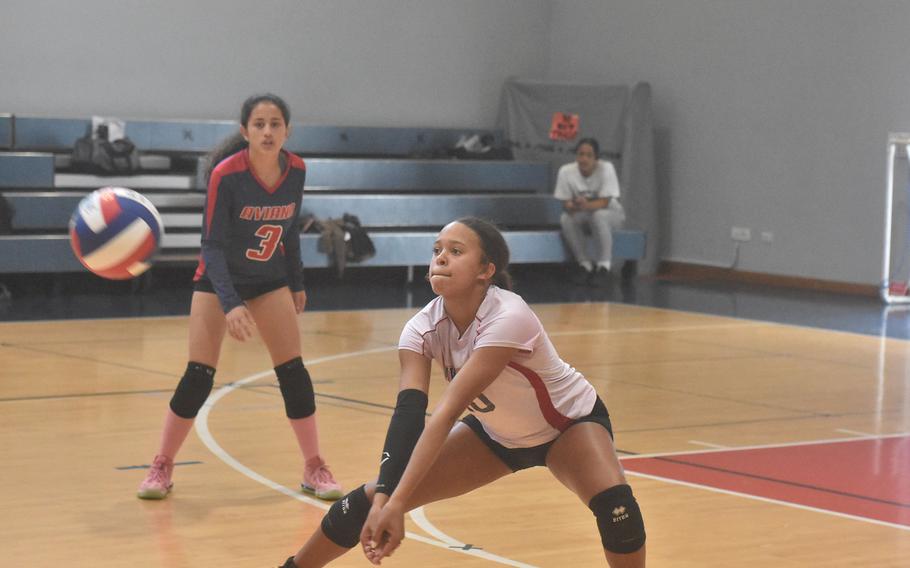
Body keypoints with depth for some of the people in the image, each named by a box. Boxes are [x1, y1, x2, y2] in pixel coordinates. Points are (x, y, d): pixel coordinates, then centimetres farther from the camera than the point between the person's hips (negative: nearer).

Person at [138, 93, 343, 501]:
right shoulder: (226, 174, -26)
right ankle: (162, 467, 7)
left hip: (270, 280, 4)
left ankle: (314, 469, 8)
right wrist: (230, 304, -38)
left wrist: (297, 282, 12)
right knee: (198, 377, -9)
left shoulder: (296, 171, -11)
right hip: (219, 279, -4)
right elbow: (213, 245, -27)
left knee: (293, 371, -3)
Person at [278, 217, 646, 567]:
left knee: (613, 503, -32)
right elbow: (408, 414, -32)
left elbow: (446, 413, -43)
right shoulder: (423, 329, -21)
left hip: (569, 423, -4)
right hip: (496, 432, 5)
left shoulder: (508, 318, -37)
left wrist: (396, 503, -47)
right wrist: (383, 497, -47)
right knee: (372, 499, -5)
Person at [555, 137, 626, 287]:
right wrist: (573, 206, -38)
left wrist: (587, 205, -47)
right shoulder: (566, 171, -15)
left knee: (599, 215, -37)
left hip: (610, 213, -3)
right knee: (565, 219, -29)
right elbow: (566, 203, -13)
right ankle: (585, 264, -12)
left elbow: (604, 202, -26)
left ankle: (604, 265, -22)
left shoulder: (606, 168, -22)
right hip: (583, 216, 3)